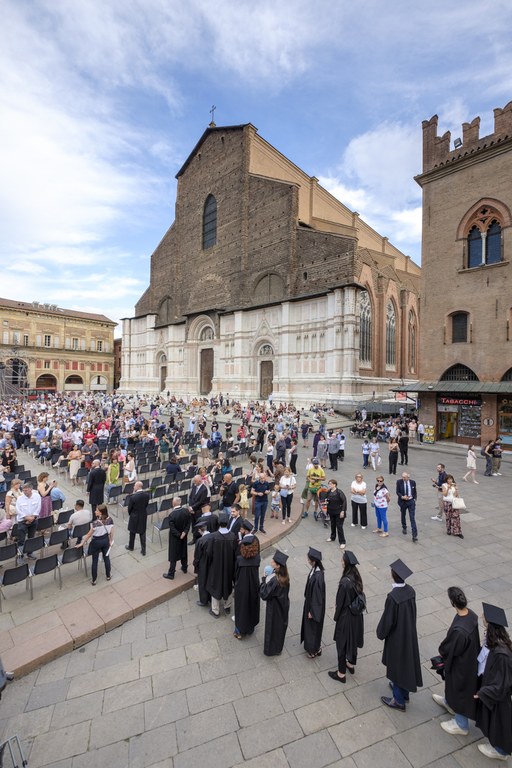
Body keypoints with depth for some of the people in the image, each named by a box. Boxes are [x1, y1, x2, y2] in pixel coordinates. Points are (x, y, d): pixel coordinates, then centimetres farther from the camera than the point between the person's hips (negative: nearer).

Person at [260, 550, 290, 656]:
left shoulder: (274, 580, -39)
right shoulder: (283, 576, -14)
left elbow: (264, 594, -28)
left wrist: (264, 579, -22)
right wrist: (268, 578, -7)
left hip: (274, 608, -7)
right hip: (283, 606, 7)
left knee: (272, 626, 17)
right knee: (280, 625, 28)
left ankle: (271, 649, 40)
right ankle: (278, 647, 51)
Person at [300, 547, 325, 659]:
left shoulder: (318, 577, -37)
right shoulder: (314, 569, -9)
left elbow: (317, 596, -26)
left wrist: (312, 611, -15)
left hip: (315, 606, -8)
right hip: (310, 602, 8)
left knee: (313, 627, 15)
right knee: (308, 625, 26)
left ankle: (315, 650, 39)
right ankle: (310, 645, 48)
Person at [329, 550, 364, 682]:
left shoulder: (345, 582, -33)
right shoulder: (356, 577, -10)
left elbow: (341, 602, -22)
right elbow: (358, 595, 4)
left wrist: (336, 617, -5)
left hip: (346, 616, -7)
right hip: (356, 615, 7)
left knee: (342, 643, 12)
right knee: (353, 640, 26)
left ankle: (341, 674, 28)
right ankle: (351, 664, 46)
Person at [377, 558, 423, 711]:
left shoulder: (393, 597, -35)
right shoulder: (410, 590, -14)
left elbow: (387, 619, -22)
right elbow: (411, 611, 2)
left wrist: (381, 632, -3)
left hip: (396, 635, -7)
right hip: (410, 632, 7)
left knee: (396, 665, 15)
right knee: (406, 661, 26)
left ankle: (399, 700, 33)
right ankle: (404, 691, 47)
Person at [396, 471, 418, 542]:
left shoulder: (413, 482, -7)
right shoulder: (399, 482, -11)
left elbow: (415, 491, 7)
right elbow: (397, 492, -7)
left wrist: (414, 499, 0)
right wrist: (402, 497, -24)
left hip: (411, 502, -1)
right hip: (402, 502, 1)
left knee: (412, 518, -6)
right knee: (403, 516, 19)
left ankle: (414, 536, -6)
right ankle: (404, 528, 46)